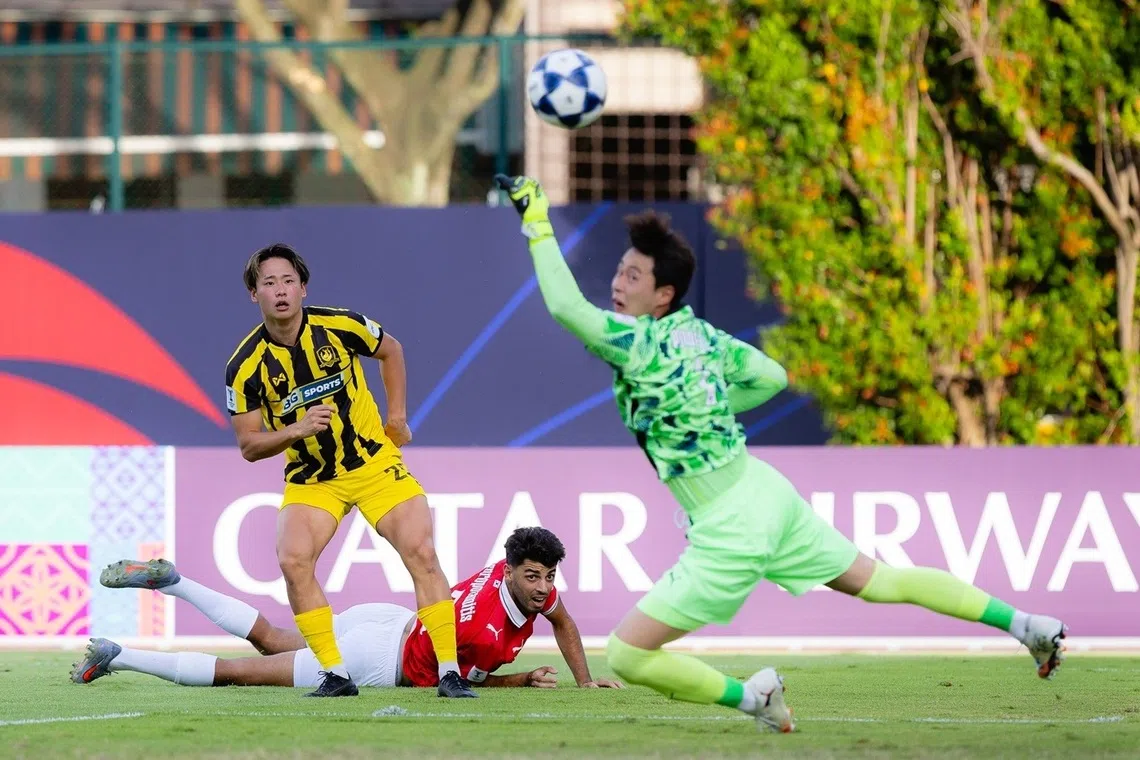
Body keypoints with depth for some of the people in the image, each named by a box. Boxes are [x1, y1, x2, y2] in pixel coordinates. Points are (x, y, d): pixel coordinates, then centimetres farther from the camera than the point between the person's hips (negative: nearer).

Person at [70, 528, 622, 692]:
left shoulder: (530, 585, -9)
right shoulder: (486, 626, -32)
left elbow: (563, 621, 15)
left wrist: (585, 681, 9)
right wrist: (523, 680, -13)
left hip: (388, 623, 7)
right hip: (378, 661, -7)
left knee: (268, 640, 27)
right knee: (240, 671, 3)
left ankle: (168, 581, 30)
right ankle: (116, 657, 9)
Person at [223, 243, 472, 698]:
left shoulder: (340, 326, -12)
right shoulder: (245, 366, -14)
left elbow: (390, 351, 10)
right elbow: (249, 446, -9)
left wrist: (397, 417, 7)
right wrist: (295, 430, -26)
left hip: (375, 461, 0)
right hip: (311, 480, 0)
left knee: (421, 553, -13)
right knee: (293, 560, -23)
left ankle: (449, 672, -6)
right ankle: (336, 675, -12)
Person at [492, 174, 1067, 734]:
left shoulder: (641, 345, -19)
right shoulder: (698, 332, 4)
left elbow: (564, 305, -31)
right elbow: (773, 376, 17)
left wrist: (536, 222, -25)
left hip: (730, 531, -8)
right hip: (768, 492, 8)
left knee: (625, 656, -6)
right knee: (881, 581, 22)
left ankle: (749, 696, 0)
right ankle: (1023, 624, 25)